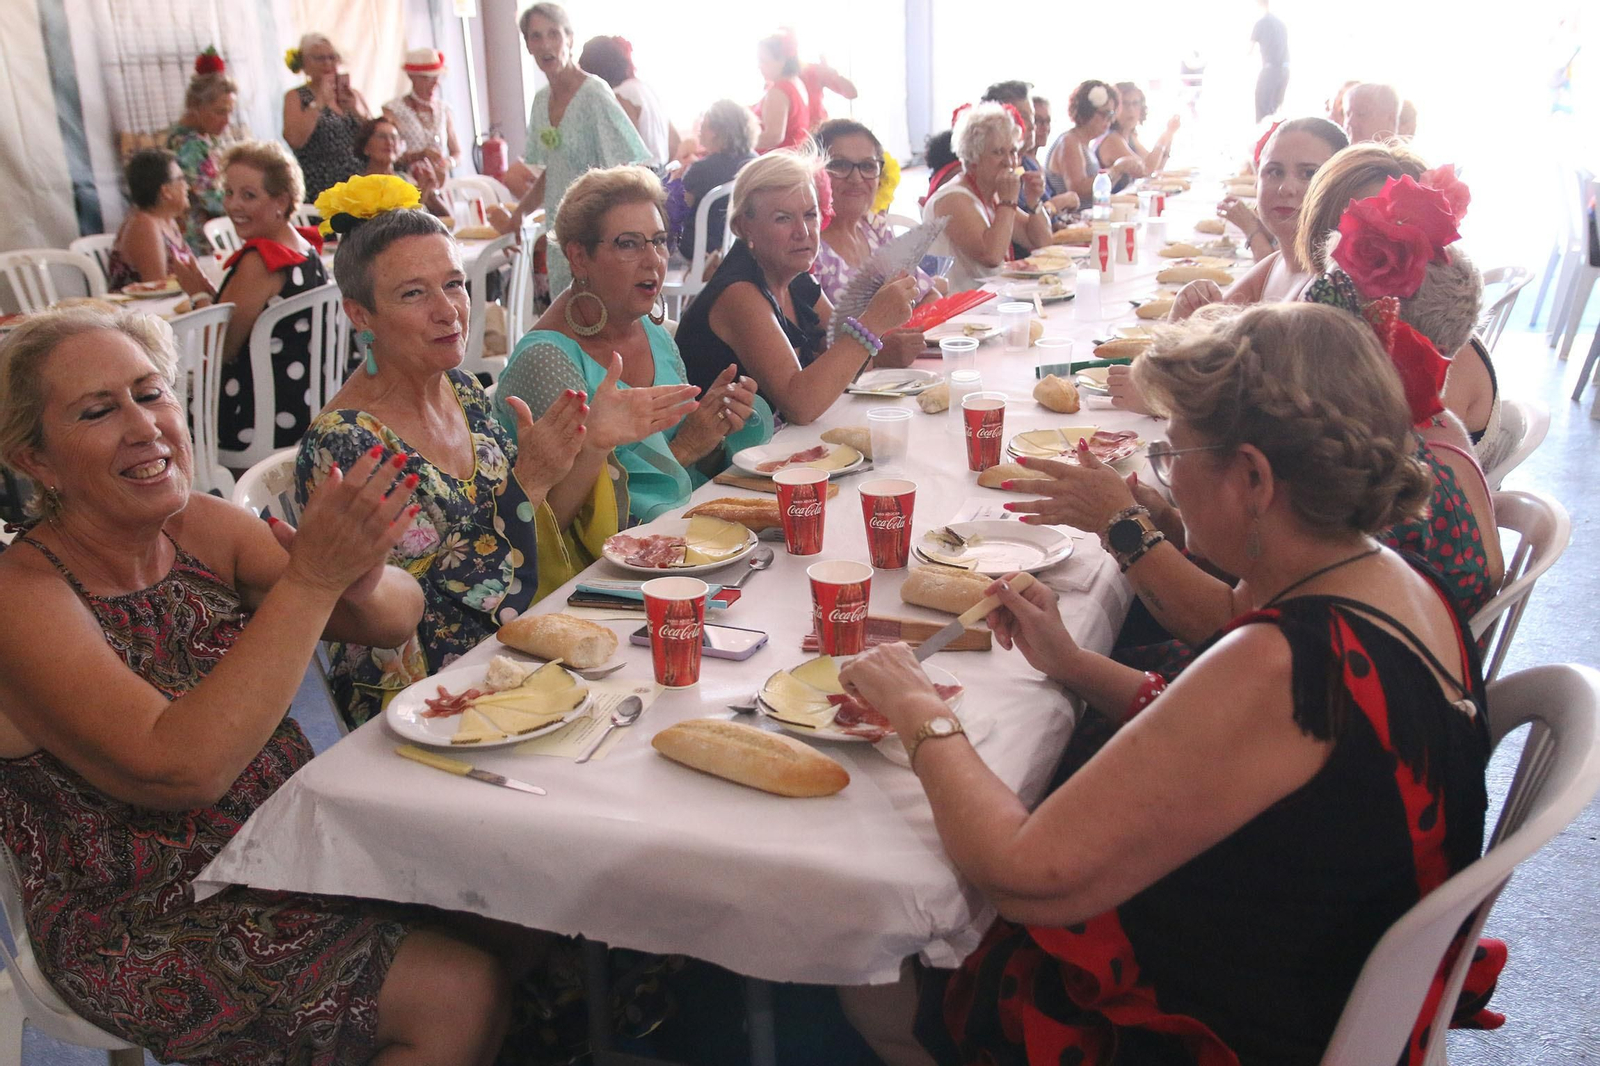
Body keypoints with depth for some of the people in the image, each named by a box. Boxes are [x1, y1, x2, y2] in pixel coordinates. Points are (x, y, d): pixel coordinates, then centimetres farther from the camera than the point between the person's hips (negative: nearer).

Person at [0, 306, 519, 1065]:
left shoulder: (203, 530, 0)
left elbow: (396, 616, -6)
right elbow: (181, 769, -30)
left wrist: (361, 578, -29)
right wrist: (310, 579, -33)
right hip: (145, 932, -6)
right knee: (459, 991, -18)